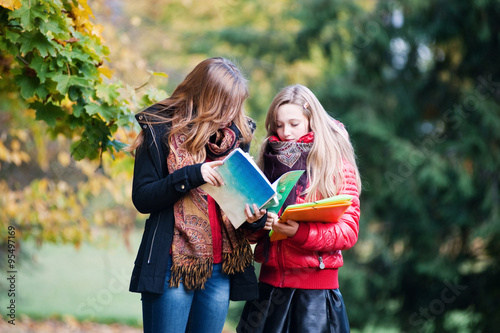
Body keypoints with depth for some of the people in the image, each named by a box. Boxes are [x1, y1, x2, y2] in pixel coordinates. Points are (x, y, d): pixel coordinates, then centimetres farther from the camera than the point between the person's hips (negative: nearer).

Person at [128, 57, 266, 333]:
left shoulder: (236, 134, 11)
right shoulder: (161, 128, -2)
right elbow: (142, 199, -7)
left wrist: (254, 216, -8)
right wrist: (191, 176, -19)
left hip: (220, 267, 4)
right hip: (174, 265, -4)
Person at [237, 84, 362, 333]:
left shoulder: (338, 167, 0)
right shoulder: (269, 163, 12)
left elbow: (349, 231, -8)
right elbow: (253, 234, 15)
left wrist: (300, 233, -23)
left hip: (316, 285, -4)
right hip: (271, 281, 4)